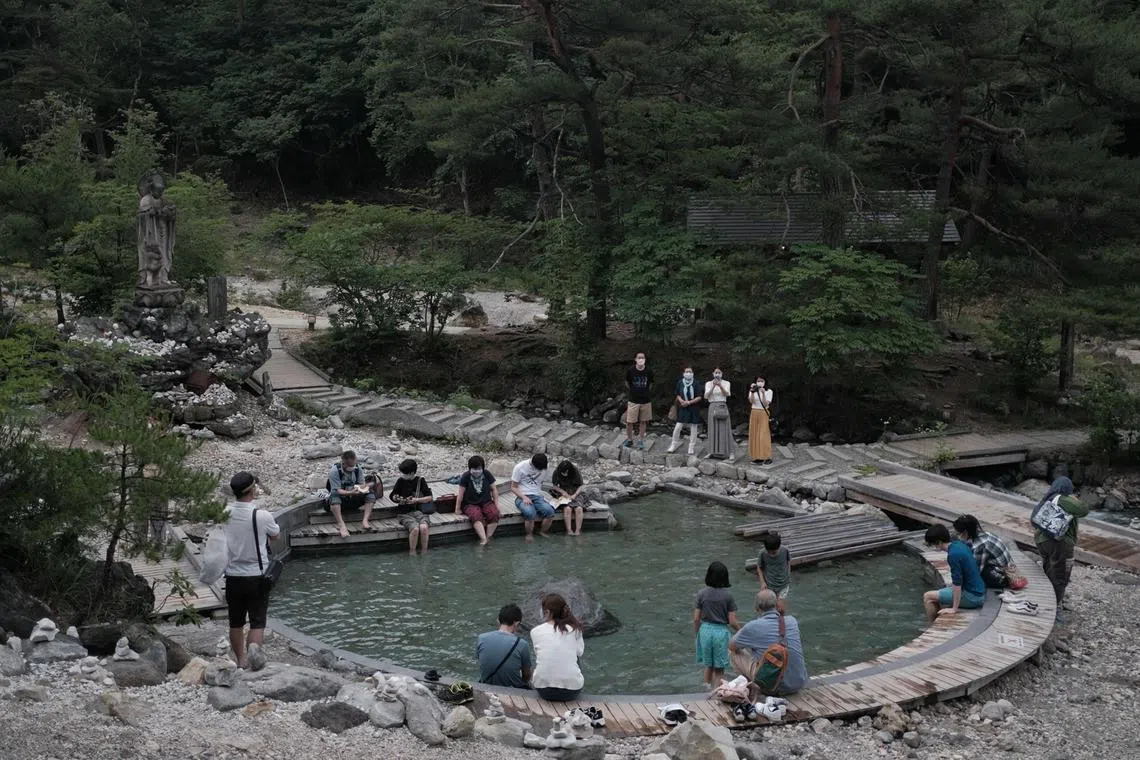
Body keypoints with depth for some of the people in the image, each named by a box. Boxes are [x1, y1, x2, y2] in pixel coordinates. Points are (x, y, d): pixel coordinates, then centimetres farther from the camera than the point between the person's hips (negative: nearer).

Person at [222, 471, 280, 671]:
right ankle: (254, 646, -27)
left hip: (233, 576, 3)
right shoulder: (262, 515, -16)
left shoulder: (226, 512, -8)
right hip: (257, 576, -3)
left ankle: (241, 660, 28)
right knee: (257, 621, 1)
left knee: (236, 623, 17)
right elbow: (275, 534, 4)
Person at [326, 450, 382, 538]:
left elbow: (362, 484, -2)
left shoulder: (357, 469, -3)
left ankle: (365, 521, -30)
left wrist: (363, 488, -27)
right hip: (341, 500, -5)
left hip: (354, 499, 5)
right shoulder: (334, 471, -18)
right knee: (334, 496, -37)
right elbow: (337, 490, -23)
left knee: (371, 493, -17)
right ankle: (341, 524, -45)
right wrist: (351, 492, -39)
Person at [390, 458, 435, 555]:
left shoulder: (420, 481, 4)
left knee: (424, 527, -31)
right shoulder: (401, 481, 5)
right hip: (406, 513, 0)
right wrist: (397, 499, -6)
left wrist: (416, 500, -10)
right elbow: (392, 495, 16)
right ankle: (412, 552, -14)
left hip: (420, 511, 0)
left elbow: (430, 497, 2)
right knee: (415, 529, -31)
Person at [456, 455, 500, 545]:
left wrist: (496, 503, 3)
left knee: (494, 514, -29)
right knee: (476, 516, -37)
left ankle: (488, 537, -24)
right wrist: (458, 509, -1)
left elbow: (494, 489, 10)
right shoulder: (465, 477, -7)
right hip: (470, 504, -3)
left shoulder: (487, 475, 2)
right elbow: (461, 494, -4)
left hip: (486, 502, 3)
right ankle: (483, 539, -46)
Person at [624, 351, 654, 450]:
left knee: (643, 422, 9)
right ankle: (629, 439, 19)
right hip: (633, 401, -1)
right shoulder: (630, 371, -11)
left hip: (645, 401, 1)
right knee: (629, 422, -1)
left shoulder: (649, 371, -7)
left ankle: (641, 441, 22)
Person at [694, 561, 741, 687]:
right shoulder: (727, 596, -11)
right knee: (719, 669, 10)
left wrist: (696, 633, 12)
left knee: (708, 665, 20)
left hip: (705, 630, 2)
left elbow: (696, 619, -4)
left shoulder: (701, 594, -7)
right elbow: (732, 622, -10)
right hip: (721, 631, -2)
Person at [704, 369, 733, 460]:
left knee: (724, 429, -4)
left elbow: (727, 394, -12)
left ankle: (727, 452, -2)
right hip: (712, 407, 1)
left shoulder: (726, 383, 5)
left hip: (723, 407, -1)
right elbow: (706, 396, -7)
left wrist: (720, 386, -28)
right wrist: (713, 387, -20)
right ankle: (713, 452, 2)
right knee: (713, 429, -1)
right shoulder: (708, 384, 6)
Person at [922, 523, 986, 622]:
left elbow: (957, 583, -23)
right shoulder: (960, 544, 4)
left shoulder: (953, 554, -23)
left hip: (972, 597, -9)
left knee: (928, 597, -4)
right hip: (979, 592, 9)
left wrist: (954, 609, -17)